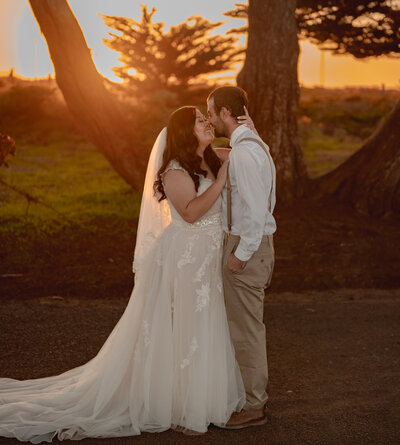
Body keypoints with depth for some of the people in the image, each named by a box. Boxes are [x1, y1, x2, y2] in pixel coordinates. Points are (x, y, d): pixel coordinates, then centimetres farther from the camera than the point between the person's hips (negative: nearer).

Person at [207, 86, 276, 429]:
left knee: (245, 327, -1)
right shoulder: (253, 144, 13)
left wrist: (240, 254, -19)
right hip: (247, 242, 11)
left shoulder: (244, 151, -20)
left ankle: (252, 407, 11)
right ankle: (253, 393, 32)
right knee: (246, 323, 19)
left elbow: (256, 208, -25)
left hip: (246, 246, -11)